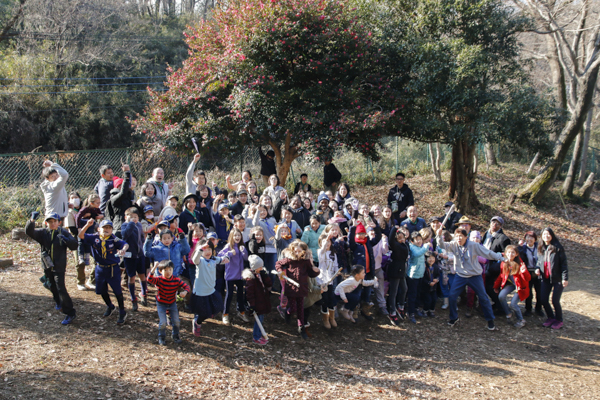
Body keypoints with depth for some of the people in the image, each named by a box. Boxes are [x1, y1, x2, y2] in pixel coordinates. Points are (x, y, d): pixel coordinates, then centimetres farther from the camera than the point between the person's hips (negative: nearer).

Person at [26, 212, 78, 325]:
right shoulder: (43, 233, 0)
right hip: (47, 266, 5)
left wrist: (65, 239, -30)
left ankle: (70, 313, -6)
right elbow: (29, 232, -15)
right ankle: (59, 303, 49)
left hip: (59, 266, -4)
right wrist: (32, 220, -31)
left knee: (61, 288, -11)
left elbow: (74, 246, -12)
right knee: (52, 287, 21)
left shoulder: (63, 232, -7)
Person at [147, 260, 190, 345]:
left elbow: (186, 286, -9)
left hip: (172, 303, 3)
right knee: (163, 323, -9)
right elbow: (150, 279, -37)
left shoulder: (176, 280, -13)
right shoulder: (159, 280, -19)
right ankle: (161, 338, 17)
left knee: (176, 321, 2)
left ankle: (176, 336, 29)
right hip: (161, 304, -2)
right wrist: (154, 268, -48)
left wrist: (185, 292, -32)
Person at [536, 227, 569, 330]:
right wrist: (538, 269, 0)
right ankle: (551, 317, 26)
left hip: (557, 279, -5)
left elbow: (563, 263, -10)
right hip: (546, 278, 5)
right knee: (544, 300, 2)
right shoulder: (541, 248, 9)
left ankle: (559, 320, 18)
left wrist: (565, 278, -15)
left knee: (555, 301, -5)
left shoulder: (558, 247, -9)